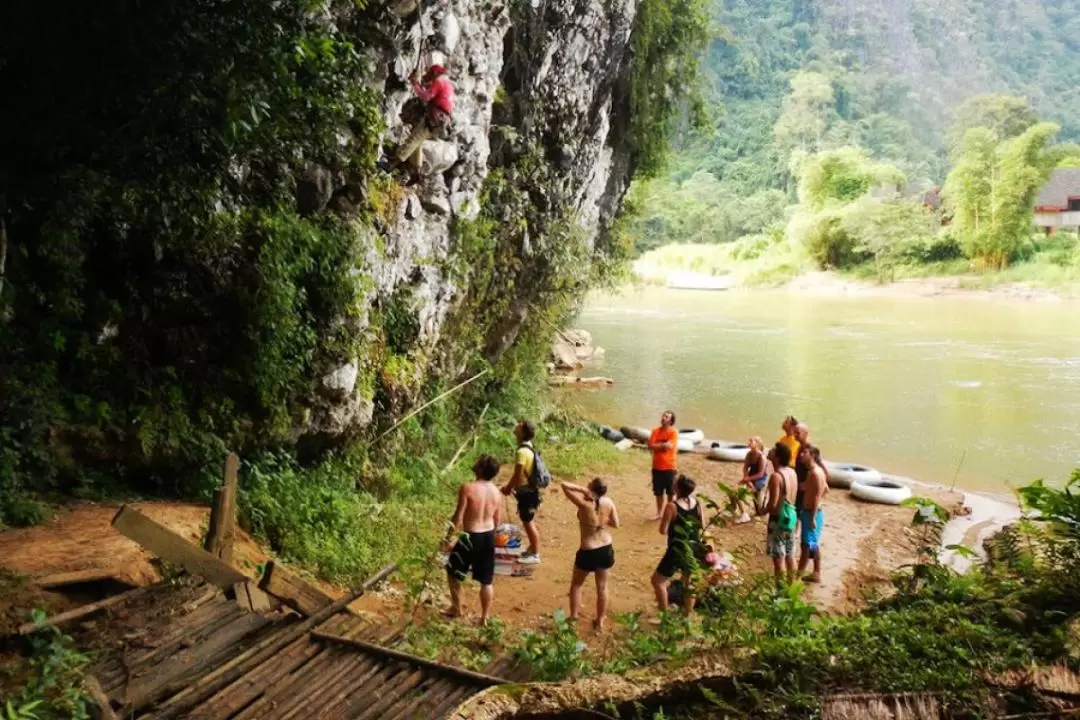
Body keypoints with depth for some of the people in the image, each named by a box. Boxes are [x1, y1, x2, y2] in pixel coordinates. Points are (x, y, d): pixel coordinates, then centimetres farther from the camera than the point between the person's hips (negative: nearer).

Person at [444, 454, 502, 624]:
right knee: (486, 580, 13)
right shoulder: (496, 492, 2)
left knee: (453, 572, 18)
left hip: (470, 537, -5)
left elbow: (458, 516, -17)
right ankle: (485, 617, 18)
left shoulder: (468, 488, -17)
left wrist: (448, 538, -9)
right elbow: (497, 519, 10)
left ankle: (456, 608, 28)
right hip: (488, 537, 5)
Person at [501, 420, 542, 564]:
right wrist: (512, 485, 18)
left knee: (528, 522, 0)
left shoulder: (522, 451, -24)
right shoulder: (529, 448, 7)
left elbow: (518, 475, -22)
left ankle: (535, 554, 8)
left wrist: (508, 488, -7)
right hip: (530, 489, 10)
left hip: (526, 491, -10)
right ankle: (533, 548, 34)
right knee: (529, 521, 21)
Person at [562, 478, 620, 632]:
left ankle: (573, 619, 24)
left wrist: (582, 489, -15)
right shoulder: (608, 502, -7)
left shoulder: (584, 503, -21)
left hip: (588, 552, -4)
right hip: (606, 549, 4)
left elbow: (564, 485, -19)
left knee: (576, 584, 18)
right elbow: (616, 524, 3)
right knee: (602, 586, 17)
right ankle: (600, 622, 26)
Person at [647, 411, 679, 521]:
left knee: (670, 492, 8)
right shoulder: (655, 431, 2)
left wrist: (658, 445, -10)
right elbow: (650, 446, -8)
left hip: (669, 467, -4)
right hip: (657, 466, 4)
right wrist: (664, 445, -16)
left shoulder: (674, 432, -11)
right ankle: (659, 513, 26)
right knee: (658, 492, 13)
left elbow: (669, 446, -23)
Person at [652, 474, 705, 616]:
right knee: (689, 583, 24)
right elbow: (702, 526, 7)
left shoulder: (672, 506, -20)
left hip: (678, 550, -6)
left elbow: (663, 531, -16)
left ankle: (665, 615, 13)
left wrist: (664, 517, 1)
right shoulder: (696, 502, -3)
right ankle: (688, 615, 33)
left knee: (657, 580, 11)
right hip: (695, 549, 6)